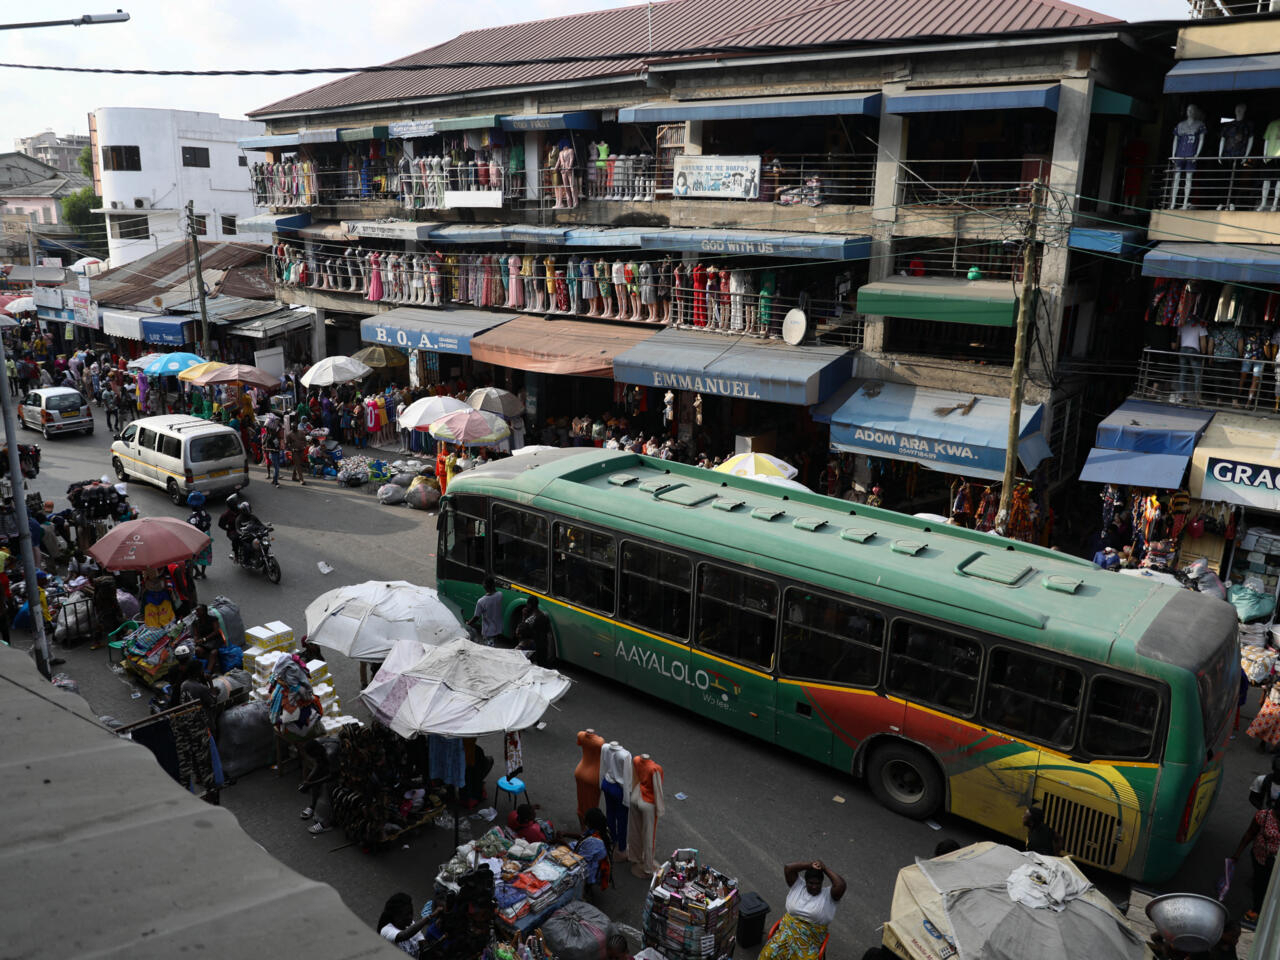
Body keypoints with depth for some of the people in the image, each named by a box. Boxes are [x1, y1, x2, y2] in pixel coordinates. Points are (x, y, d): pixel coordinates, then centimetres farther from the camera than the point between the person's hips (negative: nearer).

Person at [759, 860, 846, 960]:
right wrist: (810, 865, -2)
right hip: (788, 929, 1)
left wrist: (825, 868, -7)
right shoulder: (798, 885, 8)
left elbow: (841, 885, -17)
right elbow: (788, 868, -4)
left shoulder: (829, 895, 1)